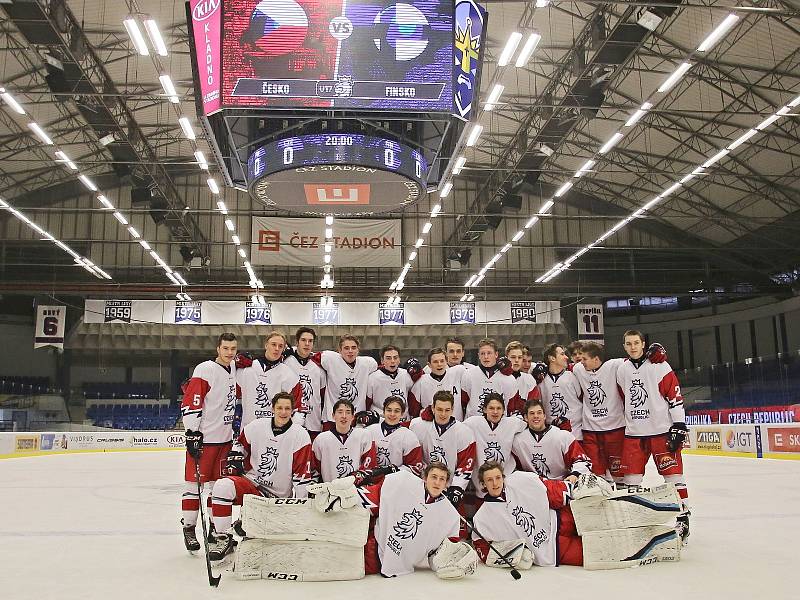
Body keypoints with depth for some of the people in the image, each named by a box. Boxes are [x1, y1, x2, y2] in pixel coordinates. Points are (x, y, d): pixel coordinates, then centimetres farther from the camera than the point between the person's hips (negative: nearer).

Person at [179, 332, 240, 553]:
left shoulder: (233, 368, 8)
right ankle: (189, 528, 10)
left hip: (225, 437, 7)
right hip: (203, 436, -7)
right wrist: (193, 433, -18)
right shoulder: (205, 369, -13)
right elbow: (190, 402, -16)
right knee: (195, 482, -1)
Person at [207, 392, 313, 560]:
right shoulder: (256, 427, -1)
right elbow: (241, 444, 20)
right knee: (222, 486, -28)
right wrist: (234, 460, 1)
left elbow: (302, 475, -9)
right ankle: (225, 539, -14)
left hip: (279, 497, -2)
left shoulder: (301, 436, -10)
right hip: (251, 482, 2)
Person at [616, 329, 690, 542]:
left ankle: (683, 517, 11)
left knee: (673, 475, -1)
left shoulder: (660, 367, -7)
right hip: (633, 433, 5)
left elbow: (675, 396, -8)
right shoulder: (622, 370, 9)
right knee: (631, 479, 6)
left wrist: (679, 426, -12)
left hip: (662, 430, -4)